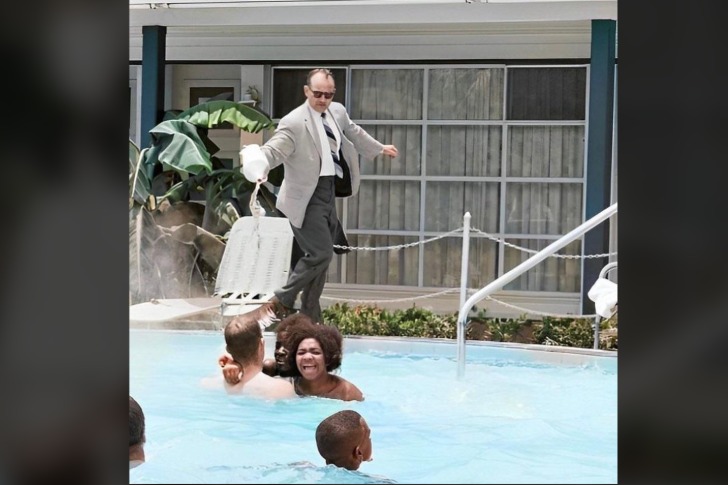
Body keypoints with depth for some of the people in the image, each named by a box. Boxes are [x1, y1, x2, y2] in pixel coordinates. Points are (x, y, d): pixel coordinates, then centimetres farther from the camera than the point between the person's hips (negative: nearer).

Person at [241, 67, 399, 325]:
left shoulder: (338, 112, 4)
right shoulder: (294, 123, -19)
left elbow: (353, 132, 24)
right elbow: (272, 150, -26)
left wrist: (379, 148, 40)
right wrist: (258, 167, -49)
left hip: (328, 192, 8)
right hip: (307, 197, -8)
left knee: (319, 256, 13)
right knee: (321, 254, -15)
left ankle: (309, 318, 24)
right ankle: (280, 303, 0)